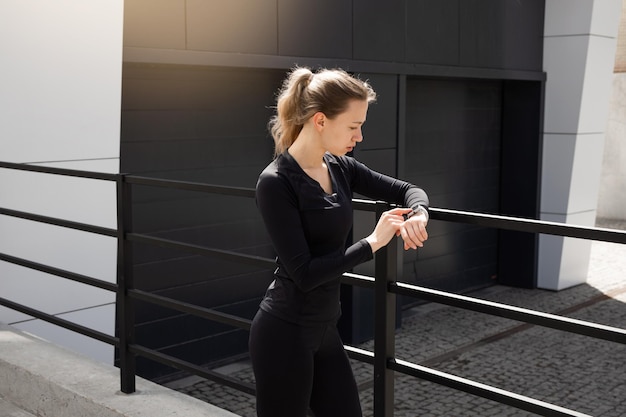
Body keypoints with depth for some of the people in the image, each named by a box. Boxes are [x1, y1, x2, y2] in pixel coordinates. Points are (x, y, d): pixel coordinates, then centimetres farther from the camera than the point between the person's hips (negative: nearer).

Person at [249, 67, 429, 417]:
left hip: (325, 330, 8)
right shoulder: (276, 182, -18)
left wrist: (417, 215, -11)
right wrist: (373, 243, -18)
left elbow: (407, 190, 12)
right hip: (285, 333, -8)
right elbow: (304, 272, -22)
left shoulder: (340, 168, 4)